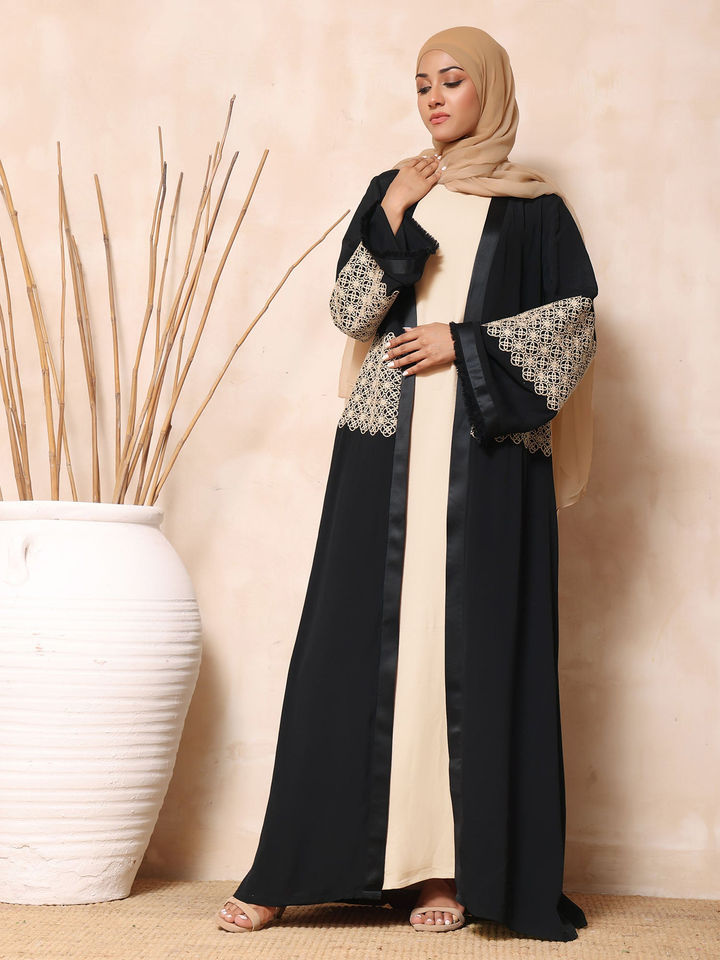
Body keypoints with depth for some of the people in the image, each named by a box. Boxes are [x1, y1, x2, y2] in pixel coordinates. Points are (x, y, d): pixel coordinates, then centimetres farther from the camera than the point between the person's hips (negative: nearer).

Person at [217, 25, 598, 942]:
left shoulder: (535, 208, 8)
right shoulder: (393, 188, 14)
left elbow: (575, 326, 1)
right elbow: (350, 310, 4)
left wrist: (463, 344, -8)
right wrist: (394, 217, -8)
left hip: (487, 452, -1)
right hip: (388, 449, 2)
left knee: (473, 646, -4)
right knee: (362, 640, -2)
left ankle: (454, 868, 1)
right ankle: (294, 871, 1)